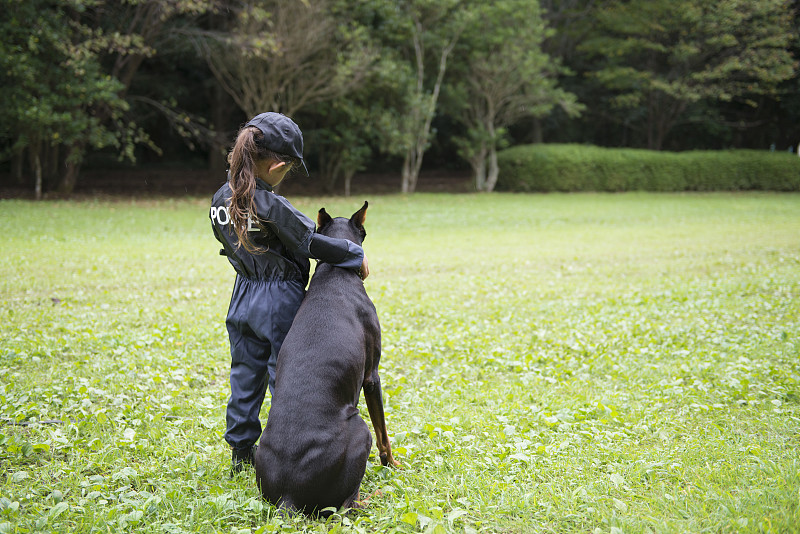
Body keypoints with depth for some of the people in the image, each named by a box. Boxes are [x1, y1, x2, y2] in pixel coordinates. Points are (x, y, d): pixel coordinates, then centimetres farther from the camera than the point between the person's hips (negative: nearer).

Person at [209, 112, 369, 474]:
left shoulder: (220, 200, -1)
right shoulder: (271, 206, -23)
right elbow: (310, 242, -17)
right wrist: (356, 255, -6)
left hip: (243, 297, 7)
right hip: (279, 301, -7)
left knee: (245, 375, 15)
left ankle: (241, 451, 24)